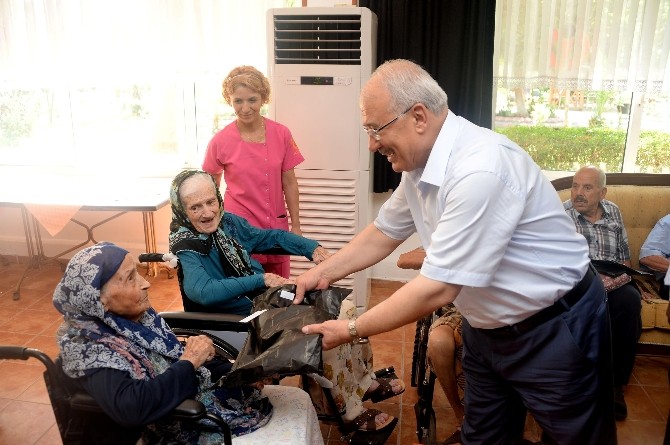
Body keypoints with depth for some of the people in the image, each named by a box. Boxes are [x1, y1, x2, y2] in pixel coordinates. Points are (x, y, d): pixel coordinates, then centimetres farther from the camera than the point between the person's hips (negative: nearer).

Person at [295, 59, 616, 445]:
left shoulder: (479, 170, -32)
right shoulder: (421, 163, -4)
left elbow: (437, 290, -30)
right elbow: (383, 233, 10)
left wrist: (353, 330, -19)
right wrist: (323, 273, 1)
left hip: (555, 329, -8)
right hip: (486, 327, 8)